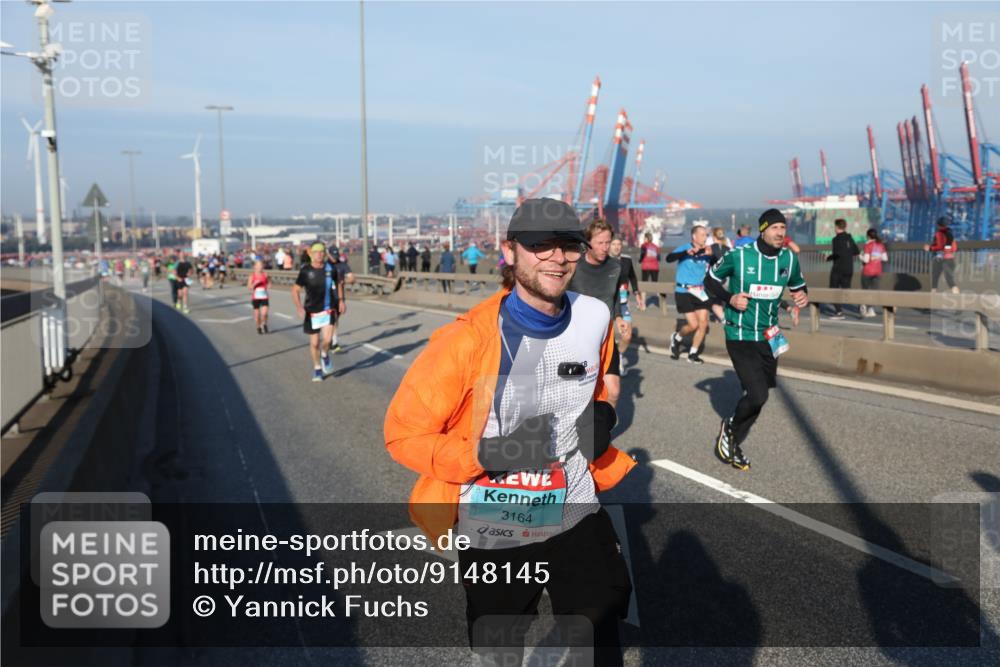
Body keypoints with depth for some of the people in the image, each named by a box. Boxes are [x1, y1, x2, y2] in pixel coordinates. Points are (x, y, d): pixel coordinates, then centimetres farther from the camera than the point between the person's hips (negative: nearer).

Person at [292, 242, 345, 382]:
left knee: (327, 338, -15)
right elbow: (295, 290, -5)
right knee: (314, 342, 6)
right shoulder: (305, 271, -8)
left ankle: (324, 355, 20)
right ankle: (317, 368, 28)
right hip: (311, 311, -1)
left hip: (328, 309, 1)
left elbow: (338, 284, 17)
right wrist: (299, 307, -17)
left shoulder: (330, 268, -1)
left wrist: (341, 300, 12)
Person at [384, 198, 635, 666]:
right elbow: (403, 434, -16)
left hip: (577, 516, 3)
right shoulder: (468, 340, -23)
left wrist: (602, 415, -6)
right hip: (494, 531, -2)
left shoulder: (595, 318, -6)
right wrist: (487, 454, -28)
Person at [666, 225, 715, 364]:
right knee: (693, 325, -8)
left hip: (700, 292, 5)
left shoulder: (706, 252, 3)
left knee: (703, 323, 0)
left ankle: (693, 354, 15)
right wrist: (687, 252, -40)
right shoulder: (684, 249, -9)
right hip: (684, 292, -5)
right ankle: (676, 338, 23)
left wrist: (711, 255, -24)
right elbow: (669, 258, -27)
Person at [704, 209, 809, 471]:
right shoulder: (738, 255, -14)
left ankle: (733, 443, 34)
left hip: (768, 337, 6)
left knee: (757, 395, 13)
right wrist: (730, 298, -17)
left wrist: (804, 296, -7)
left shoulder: (789, 258, -1)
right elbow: (710, 279, 0)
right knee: (757, 395, -15)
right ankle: (729, 428, 16)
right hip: (740, 336, -5)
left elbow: (798, 285, 16)